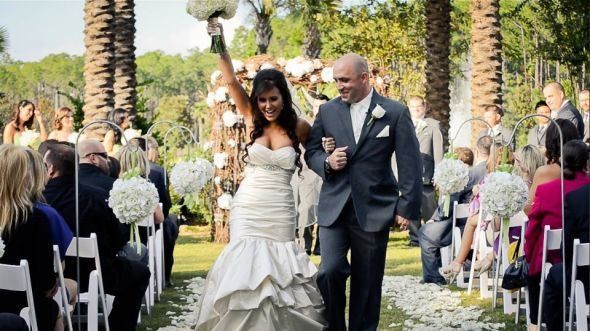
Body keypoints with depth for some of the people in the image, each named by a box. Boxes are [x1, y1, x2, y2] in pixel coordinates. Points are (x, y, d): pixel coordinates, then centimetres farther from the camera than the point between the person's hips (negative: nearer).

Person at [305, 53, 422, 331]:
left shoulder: (395, 112, -1)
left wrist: (408, 208, -5)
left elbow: (410, 164, -1)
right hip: (334, 208, 1)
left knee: (367, 282, 6)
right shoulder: (327, 111, 6)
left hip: (373, 210, -1)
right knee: (329, 271, -14)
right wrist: (327, 162, -8)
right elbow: (311, 152, 14)